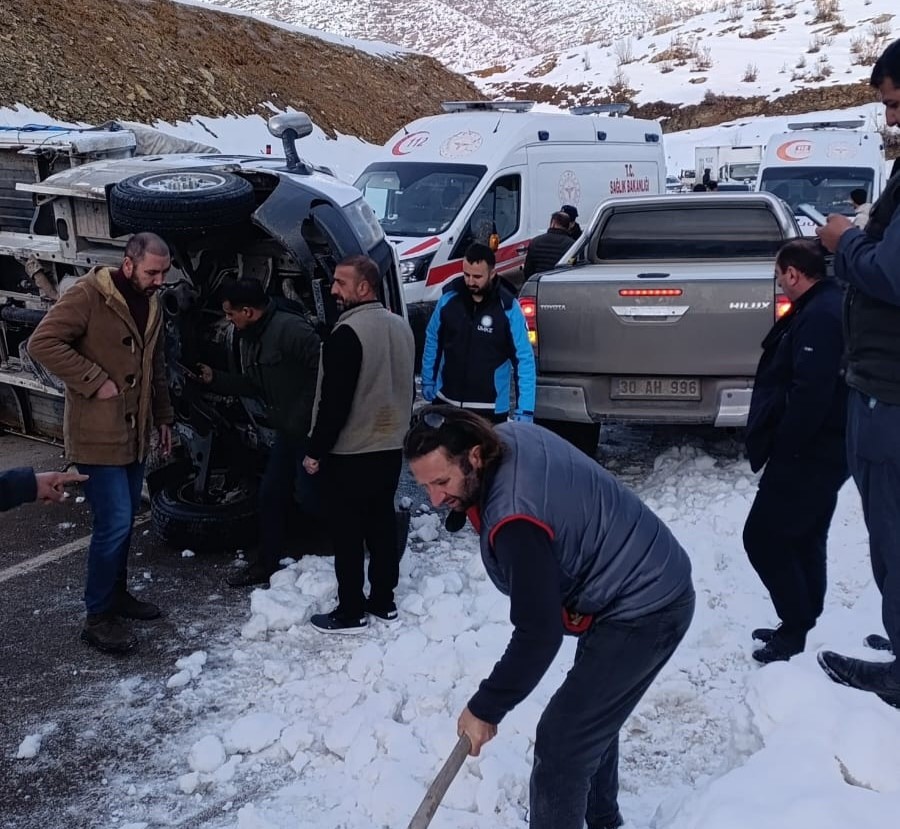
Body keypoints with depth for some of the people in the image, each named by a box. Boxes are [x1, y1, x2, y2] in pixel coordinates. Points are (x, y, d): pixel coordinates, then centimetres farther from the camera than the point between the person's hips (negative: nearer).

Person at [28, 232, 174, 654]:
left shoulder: (151, 305, 11)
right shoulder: (88, 295, -14)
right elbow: (43, 342, -21)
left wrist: (162, 418, 19)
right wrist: (96, 382, -22)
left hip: (134, 432, 8)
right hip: (97, 434, -8)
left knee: (125, 518, 16)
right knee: (114, 523, -8)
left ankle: (116, 593, 32)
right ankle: (98, 616, 4)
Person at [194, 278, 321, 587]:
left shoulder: (289, 328, -22)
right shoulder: (250, 339, 11)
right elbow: (255, 386, 19)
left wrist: (308, 413, -27)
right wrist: (215, 379, 11)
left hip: (311, 430, -10)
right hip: (287, 430, 10)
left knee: (312, 497, -4)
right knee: (271, 495, 14)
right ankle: (266, 565, 27)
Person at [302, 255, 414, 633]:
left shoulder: (348, 333, -20)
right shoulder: (401, 326, 8)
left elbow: (335, 401, -21)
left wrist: (315, 450, -12)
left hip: (349, 453, -8)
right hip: (390, 449, 8)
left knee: (347, 532, 1)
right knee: (382, 524, 15)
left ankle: (351, 612, 9)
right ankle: (383, 601, 24)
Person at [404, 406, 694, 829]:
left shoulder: (515, 520, -34)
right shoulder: (511, 436, -6)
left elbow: (539, 635, -29)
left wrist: (486, 708, -16)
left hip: (643, 613, -11)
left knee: (560, 744, -7)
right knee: (591, 717, 28)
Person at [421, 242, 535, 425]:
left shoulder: (508, 308, -14)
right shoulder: (449, 298, -5)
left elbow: (524, 359, -13)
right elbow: (432, 340, 8)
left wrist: (525, 409, -18)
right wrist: (428, 381, 11)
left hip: (490, 408, -3)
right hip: (446, 402, 3)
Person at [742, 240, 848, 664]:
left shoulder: (819, 315, -20)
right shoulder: (826, 306, 13)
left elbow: (810, 393, -28)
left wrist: (781, 449, -20)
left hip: (808, 451, -11)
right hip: (820, 447, 11)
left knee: (762, 536, -4)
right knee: (804, 539, 17)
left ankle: (796, 631, 2)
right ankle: (800, 627, 27)